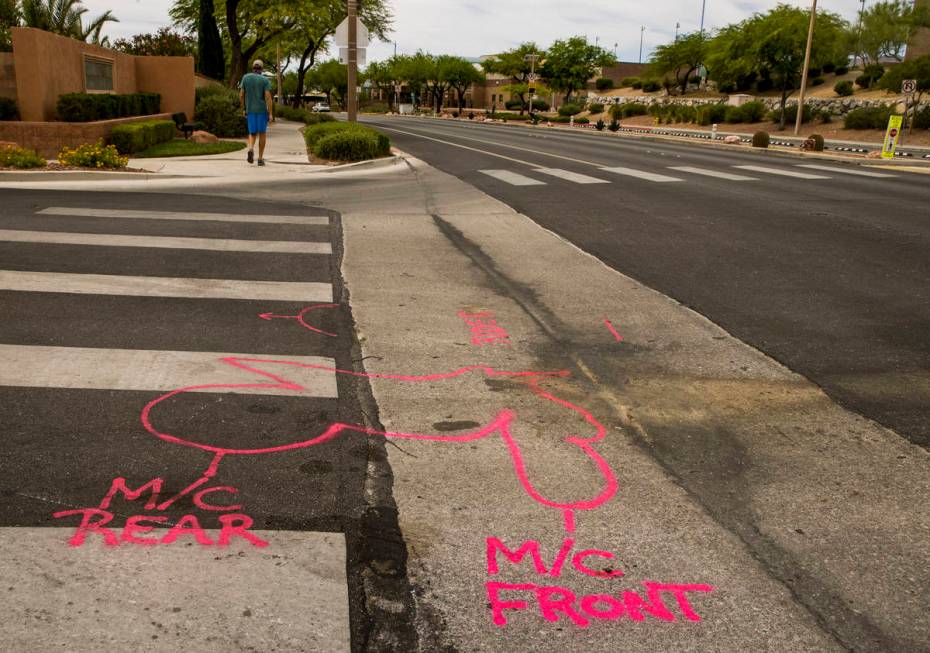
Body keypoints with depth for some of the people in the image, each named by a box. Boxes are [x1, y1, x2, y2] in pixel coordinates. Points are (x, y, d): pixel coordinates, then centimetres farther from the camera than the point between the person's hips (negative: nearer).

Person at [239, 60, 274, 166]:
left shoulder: (246, 77, 3)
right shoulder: (265, 80, -6)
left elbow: (241, 95, 3)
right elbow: (268, 97, -15)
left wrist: (244, 108, 16)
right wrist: (270, 113, -14)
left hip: (250, 110, 2)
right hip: (262, 110, -2)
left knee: (252, 133, 12)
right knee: (262, 133, 11)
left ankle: (251, 149, -20)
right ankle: (260, 158, 8)